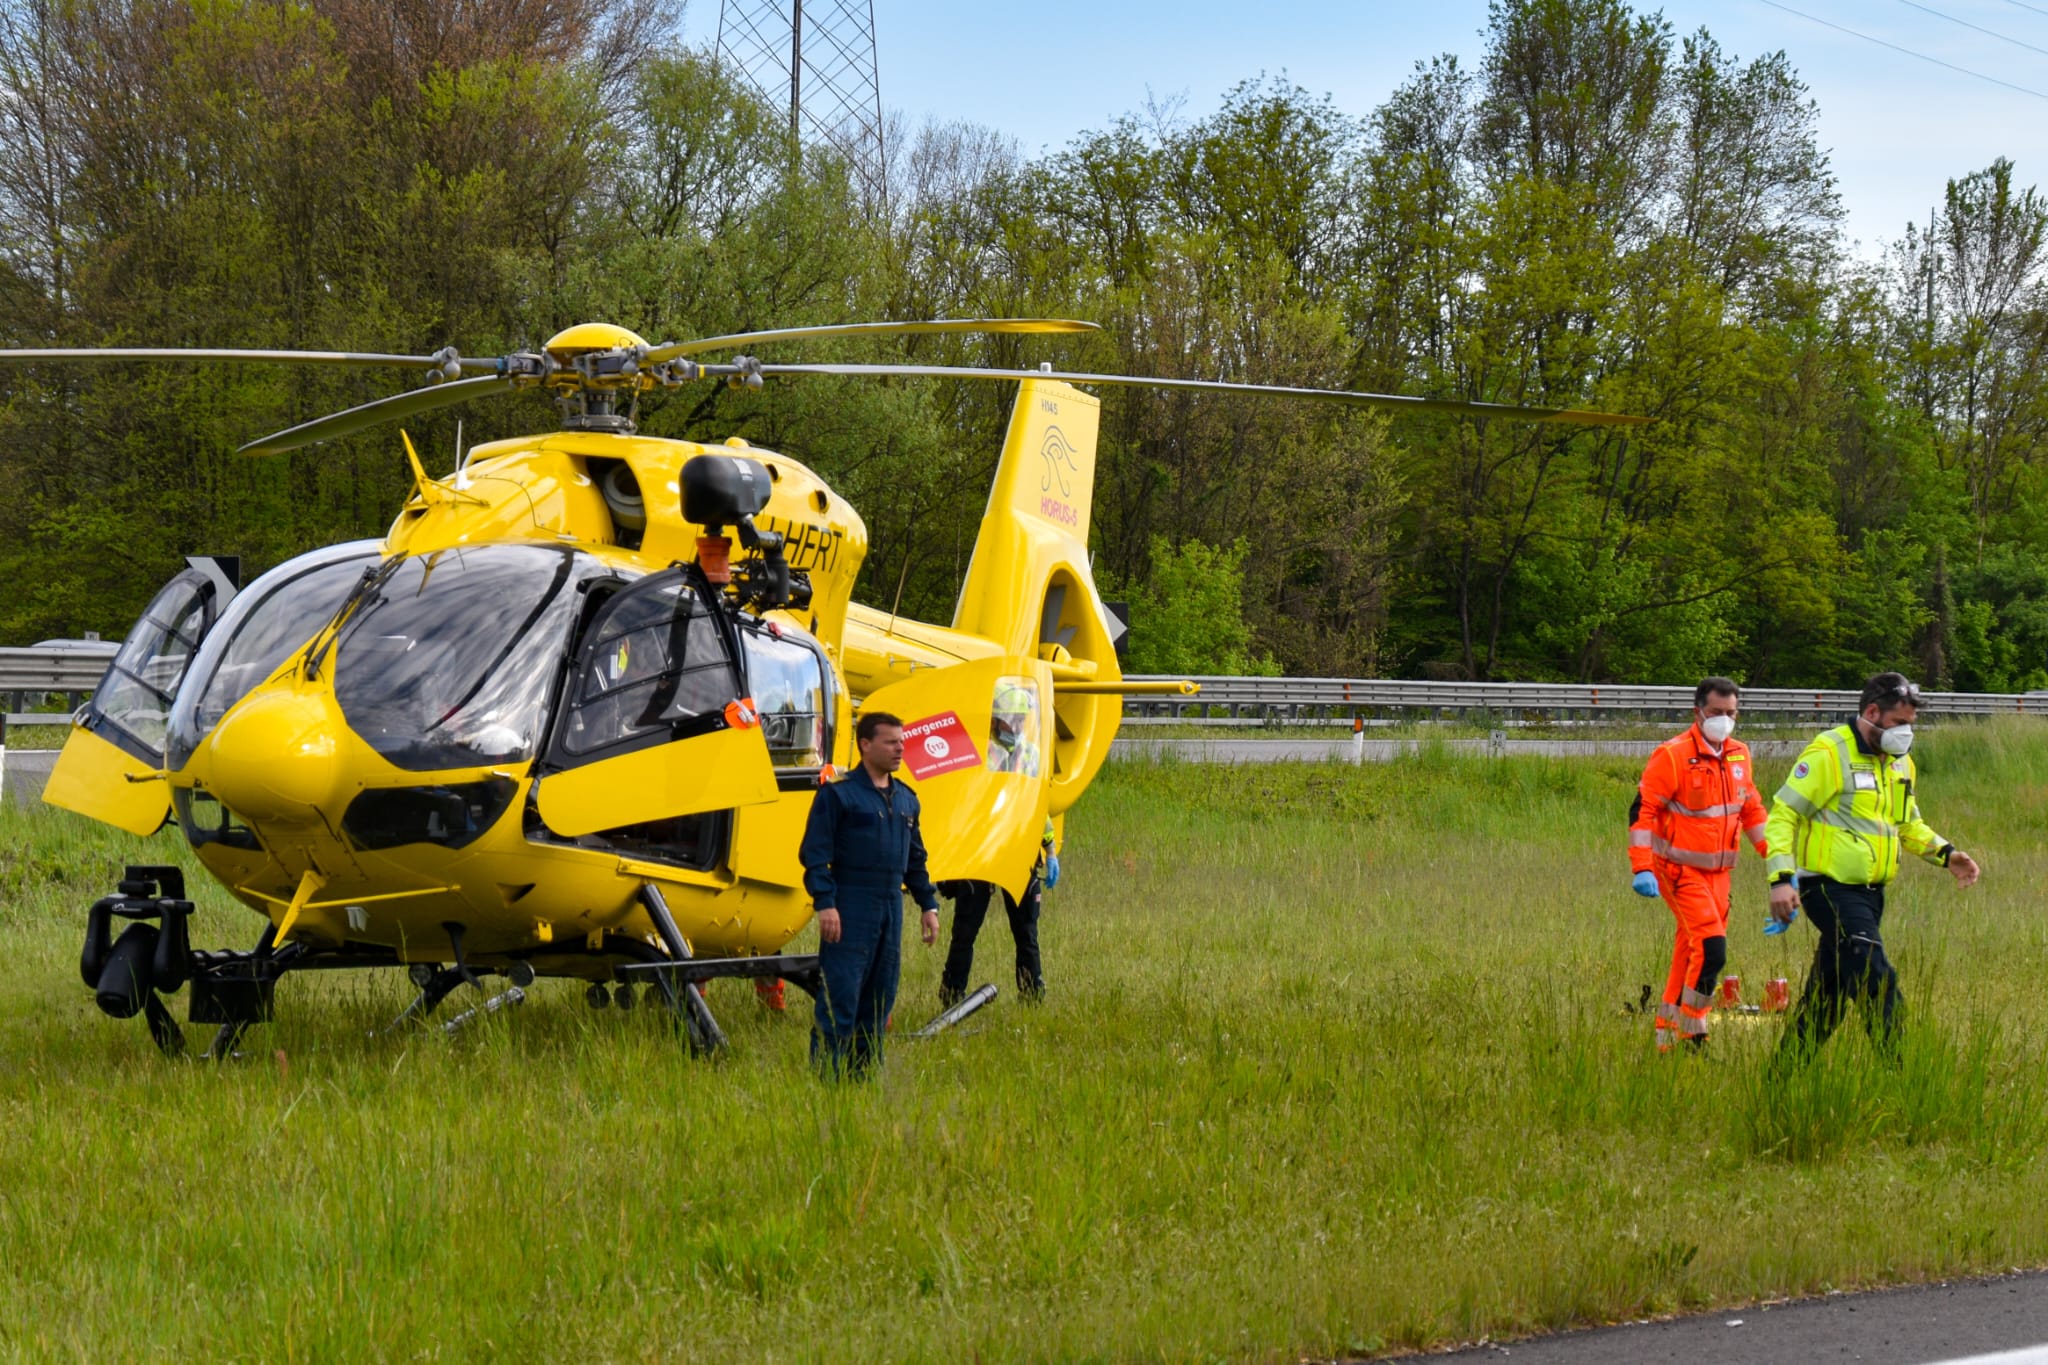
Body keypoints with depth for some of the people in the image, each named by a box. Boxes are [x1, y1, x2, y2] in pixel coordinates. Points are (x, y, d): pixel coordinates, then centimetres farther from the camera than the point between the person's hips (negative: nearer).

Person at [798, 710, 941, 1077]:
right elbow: (814, 852, -9)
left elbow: (915, 859, 23)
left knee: (880, 996, 9)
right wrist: (824, 903, -17)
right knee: (840, 996, -8)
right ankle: (826, 1077, -7)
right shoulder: (837, 795, -6)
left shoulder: (906, 799, 16)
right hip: (851, 909, -7)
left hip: (891, 908, 7)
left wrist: (928, 905, 17)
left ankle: (864, 1072, 16)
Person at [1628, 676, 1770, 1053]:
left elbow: (1752, 811, 20)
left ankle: (1667, 1033, 20)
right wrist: (1642, 868, -22)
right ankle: (1692, 1033, -7)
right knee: (1712, 948, -17)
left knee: (1690, 953, 10)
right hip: (1681, 871, -7)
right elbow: (1642, 811, -14)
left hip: (1718, 872, 7)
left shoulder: (1739, 756, 9)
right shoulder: (1673, 756, -13)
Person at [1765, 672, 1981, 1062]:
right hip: (1831, 888, -8)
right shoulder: (1828, 754, -13)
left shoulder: (1899, 762, 14)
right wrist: (1781, 879, -23)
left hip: (1869, 892, 8)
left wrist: (1945, 853, 9)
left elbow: (1909, 825, 27)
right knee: (1877, 983, -17)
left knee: (1829, 988, 12)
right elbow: (1782, 815, -13)